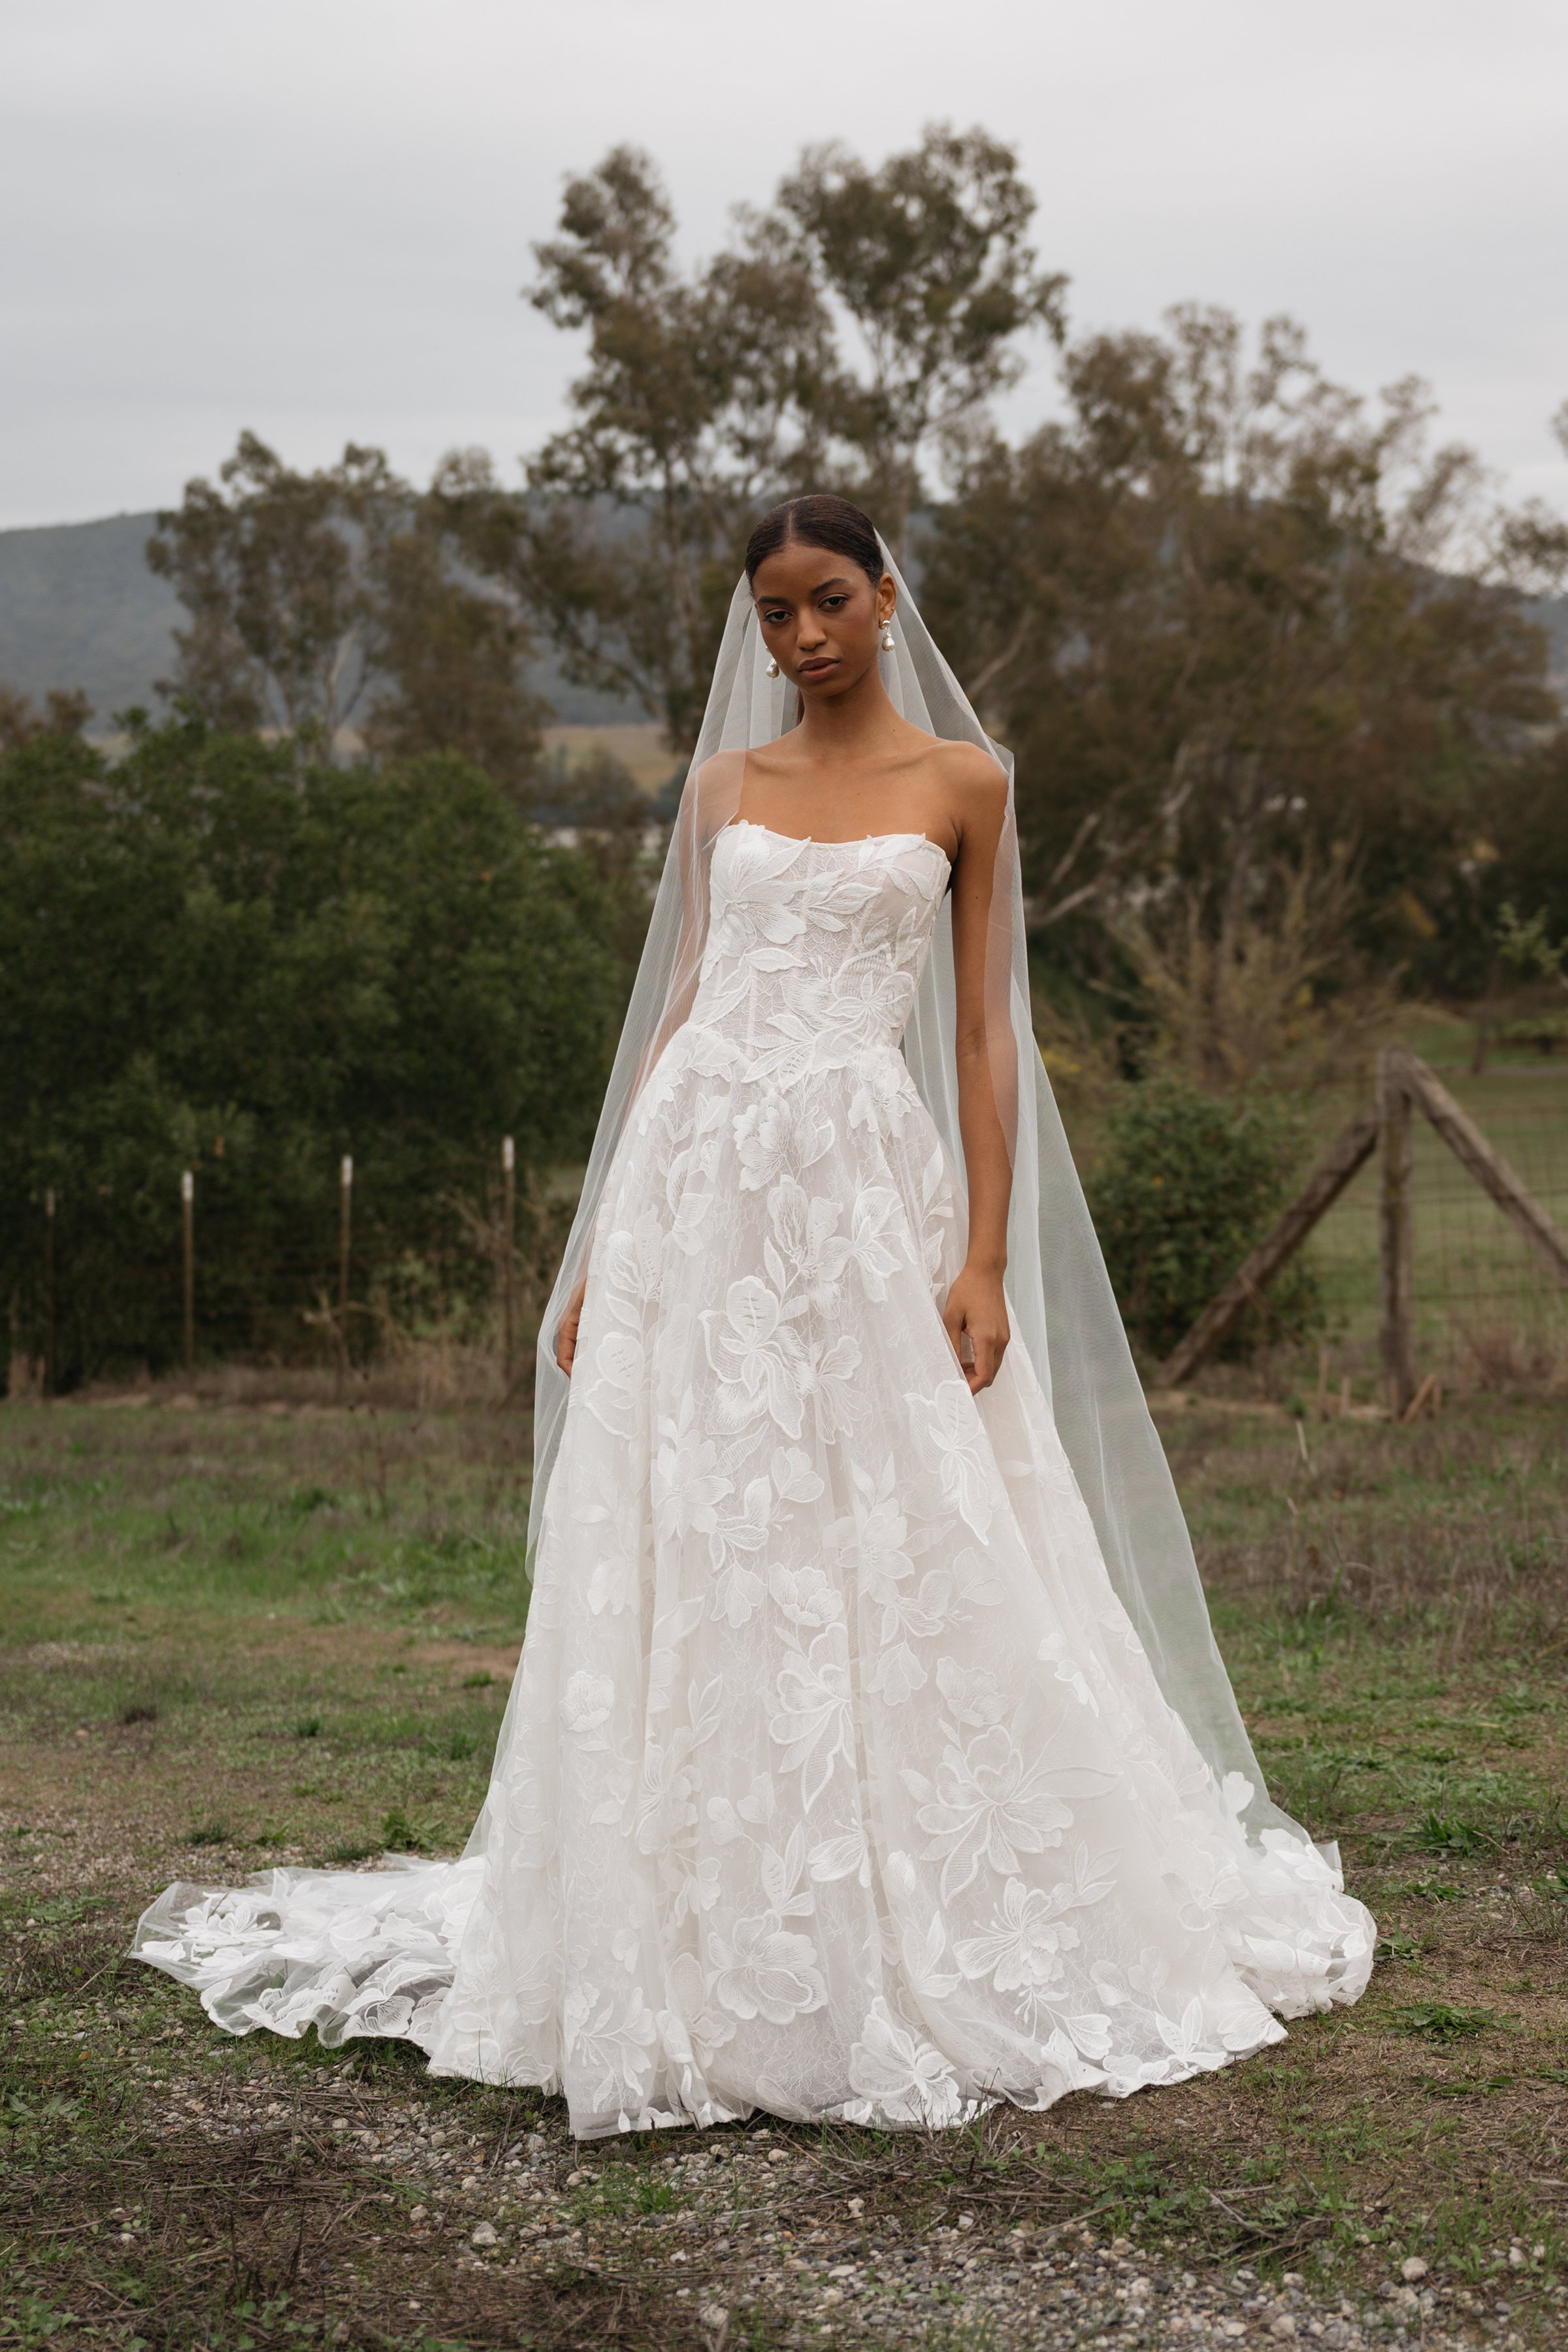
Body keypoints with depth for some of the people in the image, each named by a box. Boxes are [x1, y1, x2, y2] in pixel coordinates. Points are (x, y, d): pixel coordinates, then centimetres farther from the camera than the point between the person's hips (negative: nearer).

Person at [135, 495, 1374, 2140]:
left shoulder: (961, 781, 7)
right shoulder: (724, 785, 13)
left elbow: (983, 1031, 4)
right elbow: (679, 1009, 13)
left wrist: (987, 1259, -6)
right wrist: (601, 1249, 7)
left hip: (869, 1190, -2)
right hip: (701, 1180, 2)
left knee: (900, 1573, -2)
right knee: (691, 1571, 2)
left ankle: (921, 1948, 13)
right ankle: (706, 1967, 12)